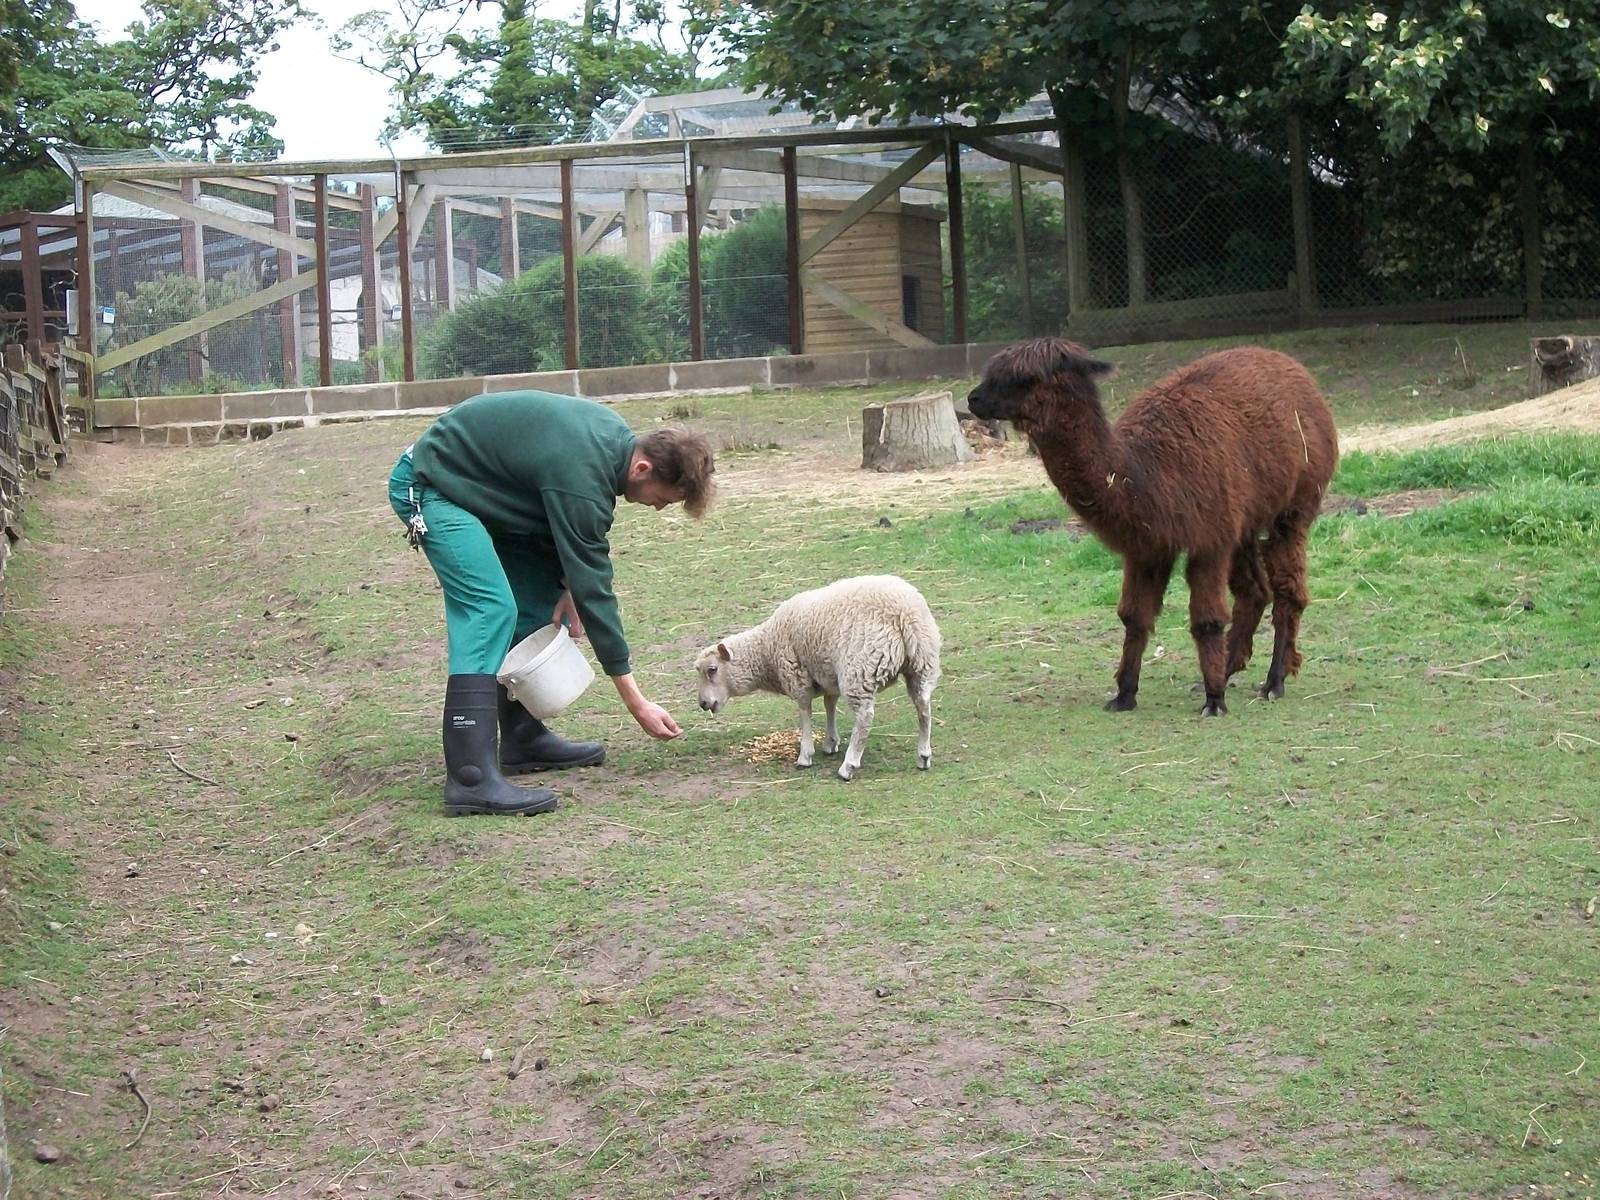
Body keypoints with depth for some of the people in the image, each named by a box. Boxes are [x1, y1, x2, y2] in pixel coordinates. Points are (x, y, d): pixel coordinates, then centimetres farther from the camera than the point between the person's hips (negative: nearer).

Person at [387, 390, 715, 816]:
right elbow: (593, 588, -27)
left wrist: (567, 584, -7)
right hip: (430, 487, -10)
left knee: (541, 602, 9)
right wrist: (637, 703, -22)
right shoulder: (581, 478, -30)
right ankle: (470, 777, -30)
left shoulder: (616, 438, -3)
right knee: (490, 608, -23)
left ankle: (522, 737, 14)